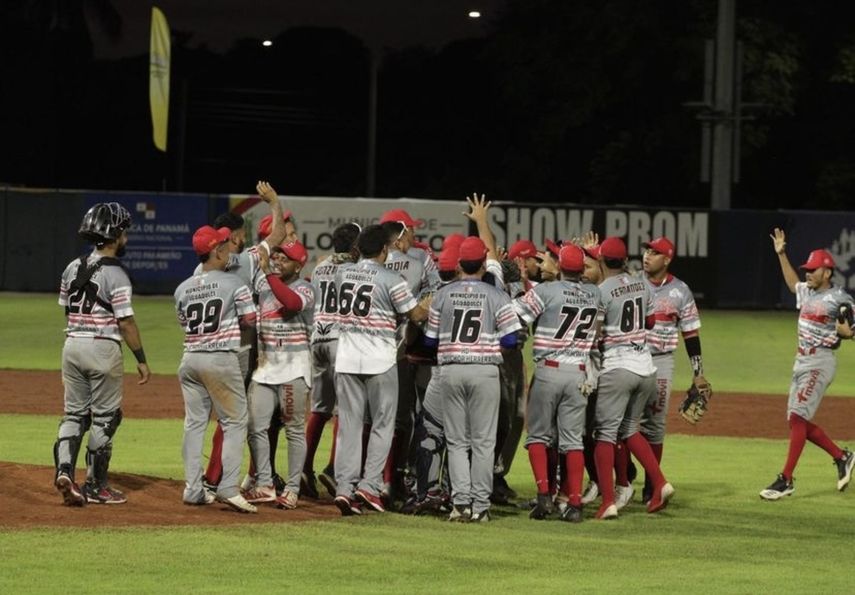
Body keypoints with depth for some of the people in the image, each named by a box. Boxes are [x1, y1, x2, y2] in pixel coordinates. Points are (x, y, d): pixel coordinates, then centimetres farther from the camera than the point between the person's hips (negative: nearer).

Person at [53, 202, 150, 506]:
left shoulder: (72, 268, 7)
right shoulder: (115, 274, -13)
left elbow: (66, 310, 13)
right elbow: (126, 322, -14)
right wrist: (141, 359, -8)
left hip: (72, 345, 6)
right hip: (103, 348, -6)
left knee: (74, 413, 12)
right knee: (104, 417, 5)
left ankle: (65, 469, -8)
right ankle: (95, 486, 9)